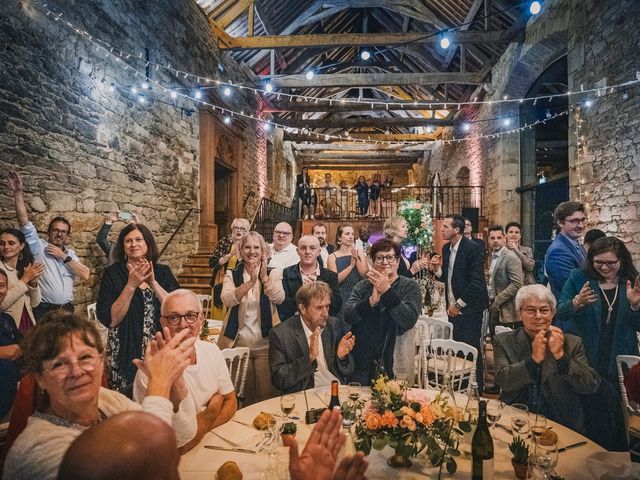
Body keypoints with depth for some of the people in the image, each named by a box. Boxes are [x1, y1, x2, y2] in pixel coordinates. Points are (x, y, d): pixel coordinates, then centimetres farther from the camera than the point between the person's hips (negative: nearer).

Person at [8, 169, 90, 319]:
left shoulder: (70, 254, 12)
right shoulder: (40, 247, 0)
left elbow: (85, 275, -2)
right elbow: (24, 221, -12)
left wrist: (64, 257, -5)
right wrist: (18, 192, -20)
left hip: (67, 310, 4)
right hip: (44, 310, -4)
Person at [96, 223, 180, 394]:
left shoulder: (163, 272, 2)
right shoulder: (113, 274, -2)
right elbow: (109, 319, -11)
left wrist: (153, 283, -18)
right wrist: (131, 285, -19)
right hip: (126, 352, -1)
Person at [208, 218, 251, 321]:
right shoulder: (225, 241, -1)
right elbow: (212, 263, -9)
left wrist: (239, 257, -17)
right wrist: (229, 255, -19)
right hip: (221, 284, 0)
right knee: (220, 315, 5)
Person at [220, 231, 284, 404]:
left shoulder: (273, 273, 2)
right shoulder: (232, 274, 3)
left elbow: (279, 298, -14)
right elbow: (227, 299, -15)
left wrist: (264, 277, -27)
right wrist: (251, 282, -26)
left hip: (265, 344, -1)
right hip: (238, 343, 1)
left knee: (268, 393, 3)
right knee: (243, 395, 13)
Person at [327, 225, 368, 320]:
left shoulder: (360, 253, 3)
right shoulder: (332, 257, -3)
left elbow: (365, 275, -5)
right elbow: (335, 280, -13)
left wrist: (357, 259, -16)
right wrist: (351, 265, -16)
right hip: (342, 297, -2)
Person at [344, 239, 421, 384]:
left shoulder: (410, 286, -1)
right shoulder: (362, 286, 7)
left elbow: (409, 320, -17)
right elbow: (348, 315, -8)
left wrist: (387, 291, -25)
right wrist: (371, 300, -24)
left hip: (395, 363, -2)